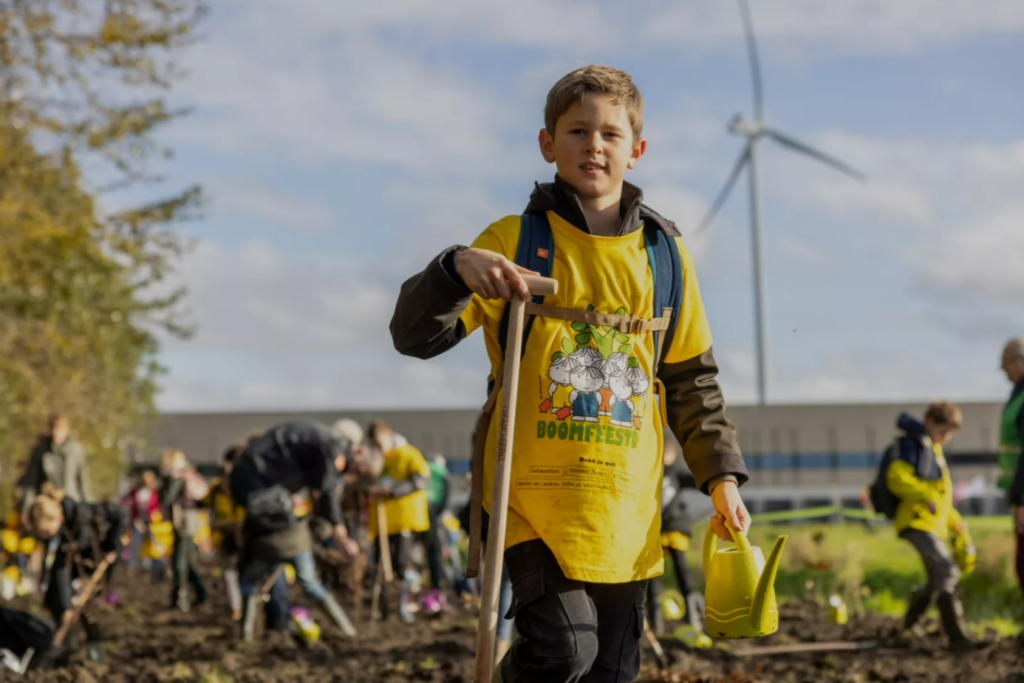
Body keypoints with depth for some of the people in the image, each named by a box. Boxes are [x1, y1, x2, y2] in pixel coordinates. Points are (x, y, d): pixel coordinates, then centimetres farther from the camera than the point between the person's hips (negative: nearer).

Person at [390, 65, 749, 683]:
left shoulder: (666, 254, 10)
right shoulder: (514, 242, 0)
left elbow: (693, 378, 17)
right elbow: (415, 335, -6)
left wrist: (721, 475, 12)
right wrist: (457, 268, -25)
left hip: (627, 508, 4)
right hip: (535, 493, -4)